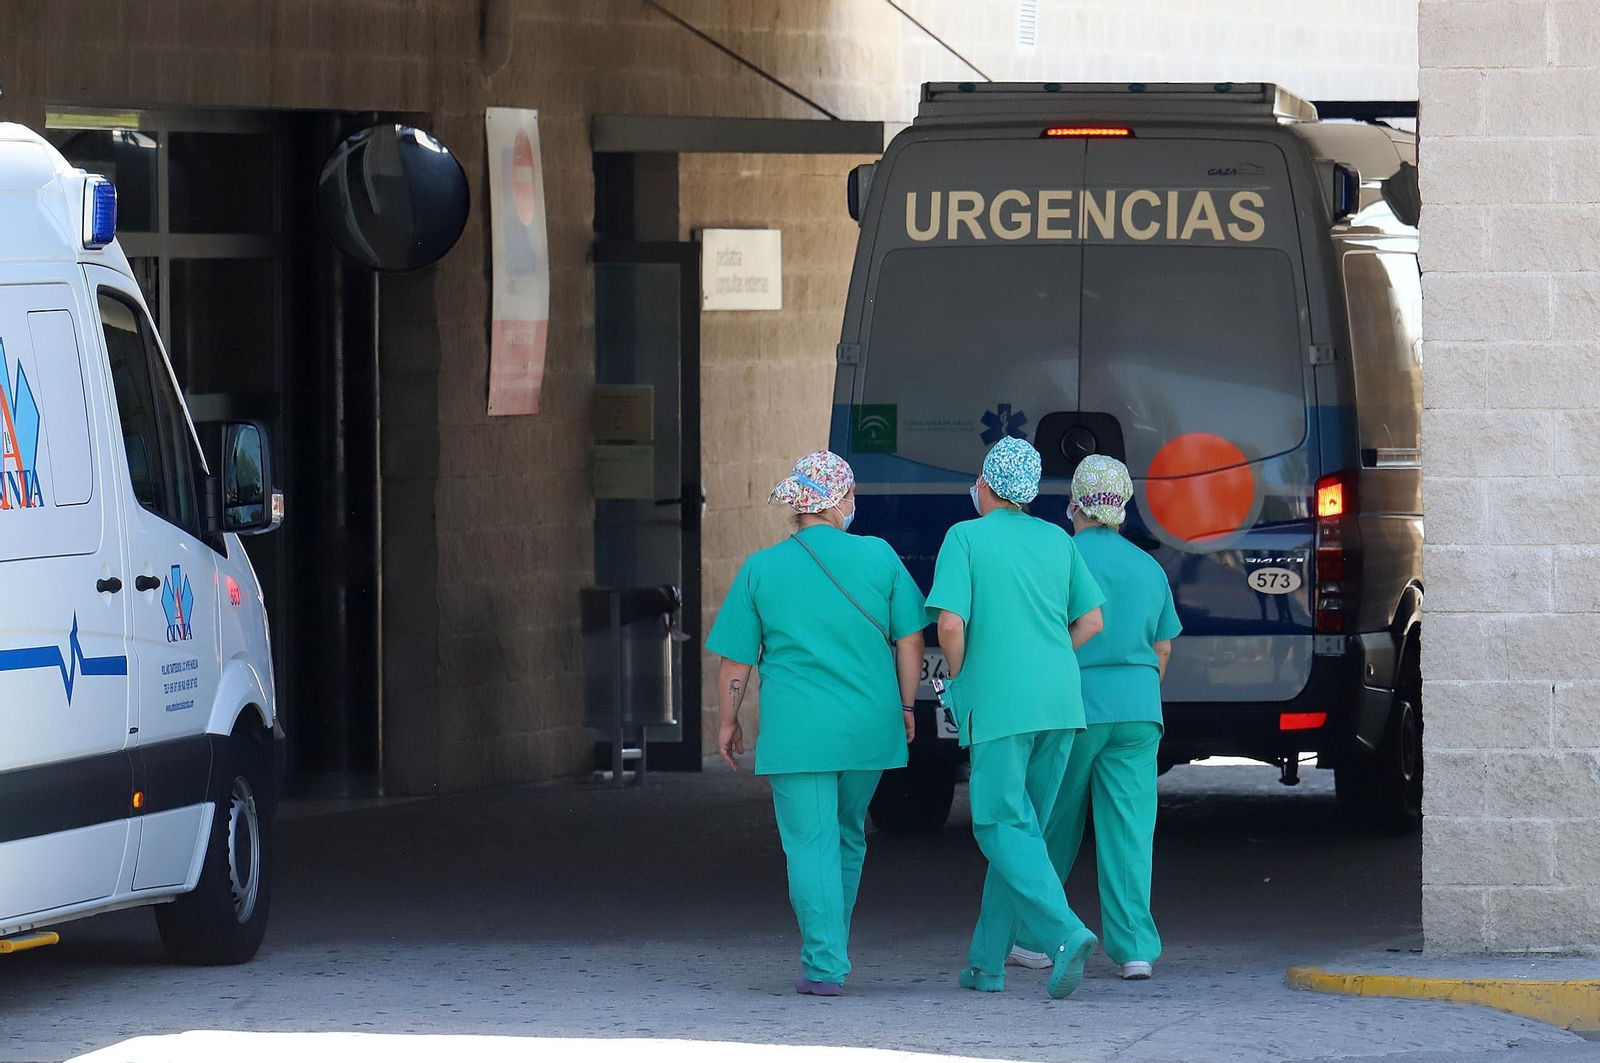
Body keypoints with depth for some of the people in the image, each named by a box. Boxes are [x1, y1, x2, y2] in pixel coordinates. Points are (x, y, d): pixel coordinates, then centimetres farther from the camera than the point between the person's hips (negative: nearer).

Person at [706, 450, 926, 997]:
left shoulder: (761, 569, -2)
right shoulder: (879, 557, 0)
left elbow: (735, 661, 1)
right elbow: (910, 641, 2)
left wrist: (728, 724, 14)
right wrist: (905, 705, 15)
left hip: (798, 731, -2)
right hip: (870, 726, 2)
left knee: (812, 845, -2)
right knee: (847, 838, 19)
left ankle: (825, 967, -9)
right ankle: (831, 947, 29)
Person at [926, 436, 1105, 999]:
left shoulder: (966, 538, -4)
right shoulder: (1057, 541, 11)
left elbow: (951, 623, -14)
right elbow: (1091, 620, 13)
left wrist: (959, 680, 3)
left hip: (998, 701, -6)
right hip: (1060, 699, 6)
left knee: (1003, 827, -4)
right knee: (1021, 828, 11)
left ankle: (1066, 933, -25)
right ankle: (987, 963, 13)